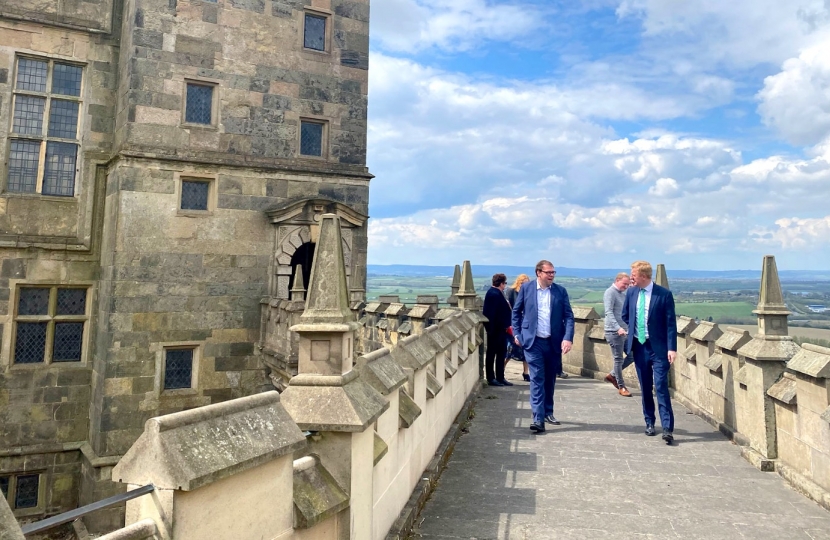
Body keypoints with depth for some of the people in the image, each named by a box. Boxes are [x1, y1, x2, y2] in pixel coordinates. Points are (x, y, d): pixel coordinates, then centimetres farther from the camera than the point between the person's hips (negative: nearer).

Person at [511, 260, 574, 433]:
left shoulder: (560, 291, 2)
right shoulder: (526, 288, -1)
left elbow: (568, 316, -1)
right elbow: (516, 311, 7)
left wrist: (568, 338, -13)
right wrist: (517, 334, 2)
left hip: (554, 342, 2)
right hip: (533, 341, -2)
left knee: (550, 379, 13)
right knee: (537, 379, -7)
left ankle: (548, 412, 29)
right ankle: (538, 418, -7)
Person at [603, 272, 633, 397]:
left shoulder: (623, 294, 16)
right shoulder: (610, 292, -10)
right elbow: (609, 313, -20)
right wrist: (618, 328, -30)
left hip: (625, 331, 9)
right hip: (614, 332, -9)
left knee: (632, 355, 9)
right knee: (618, 359, 0)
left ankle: (613, 375, 23)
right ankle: (621, 387, 12)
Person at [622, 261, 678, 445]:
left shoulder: (664, 294, -10)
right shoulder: (631, 292, 3)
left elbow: (671, 323, -10)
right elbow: (625, 316, 20)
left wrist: (672, 348, -14)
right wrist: (635, 329, 9)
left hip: (658, 348, -5)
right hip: (639, 346, 5)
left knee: (661, 387, -9)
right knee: (645, 388, 12)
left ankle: (667, 428, -5)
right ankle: (649, 423, 24)